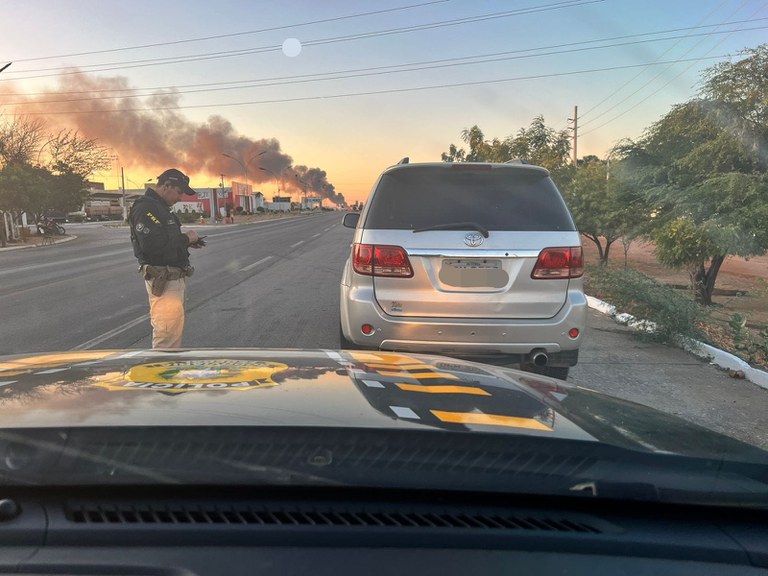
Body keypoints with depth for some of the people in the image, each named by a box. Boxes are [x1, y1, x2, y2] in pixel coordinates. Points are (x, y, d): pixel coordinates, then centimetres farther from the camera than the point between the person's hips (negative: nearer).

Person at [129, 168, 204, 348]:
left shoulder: (160, 207, 18)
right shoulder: (145, 208, -15)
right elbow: (152, 244, -27)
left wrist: (187, 242, 6)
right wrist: (185, 238, -16)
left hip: (175, 278, 11)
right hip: (162, 281, -11)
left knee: (175, 330, 17)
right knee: (167, 332, -9)